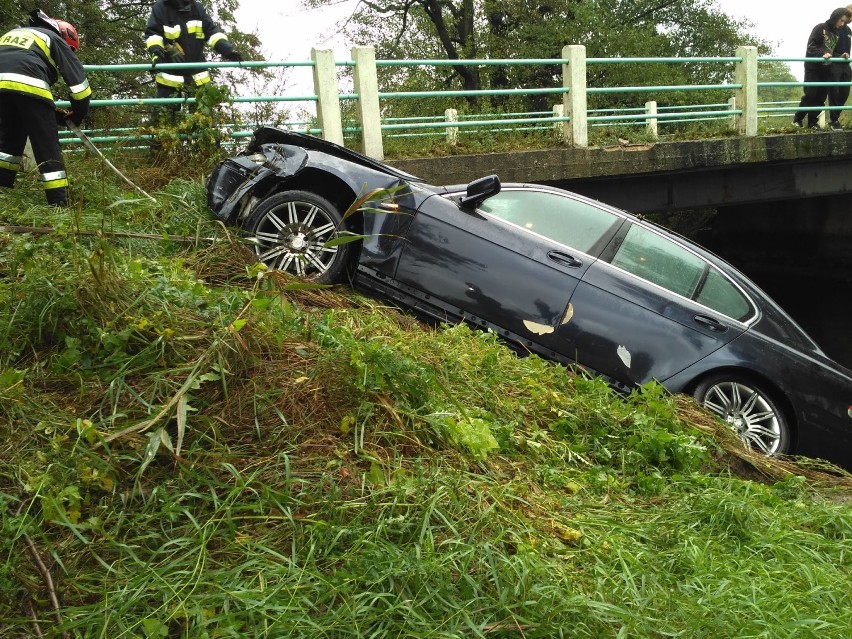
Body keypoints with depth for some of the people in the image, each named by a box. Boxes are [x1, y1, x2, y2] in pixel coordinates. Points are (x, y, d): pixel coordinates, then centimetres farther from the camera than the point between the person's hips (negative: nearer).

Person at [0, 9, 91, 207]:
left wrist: (54, 113, 32)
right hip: (28, 86, -5)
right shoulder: (55, 40, 22)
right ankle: (59, 204, 0)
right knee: (47, 148, 1)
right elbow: (78, 79, 13)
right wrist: (77, 114, 26)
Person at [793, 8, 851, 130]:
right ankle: (797, 119, 2)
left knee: (821, 97, 1)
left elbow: (834, 52, 21)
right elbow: (811, 46, -13)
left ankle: (812, 122, 6)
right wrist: (822, 55, -28)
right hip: (813, 68, -6)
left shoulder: (837, 34, 17)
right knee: (810, 95, -10)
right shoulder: (820, 28, -3)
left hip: (826, 69, 6)